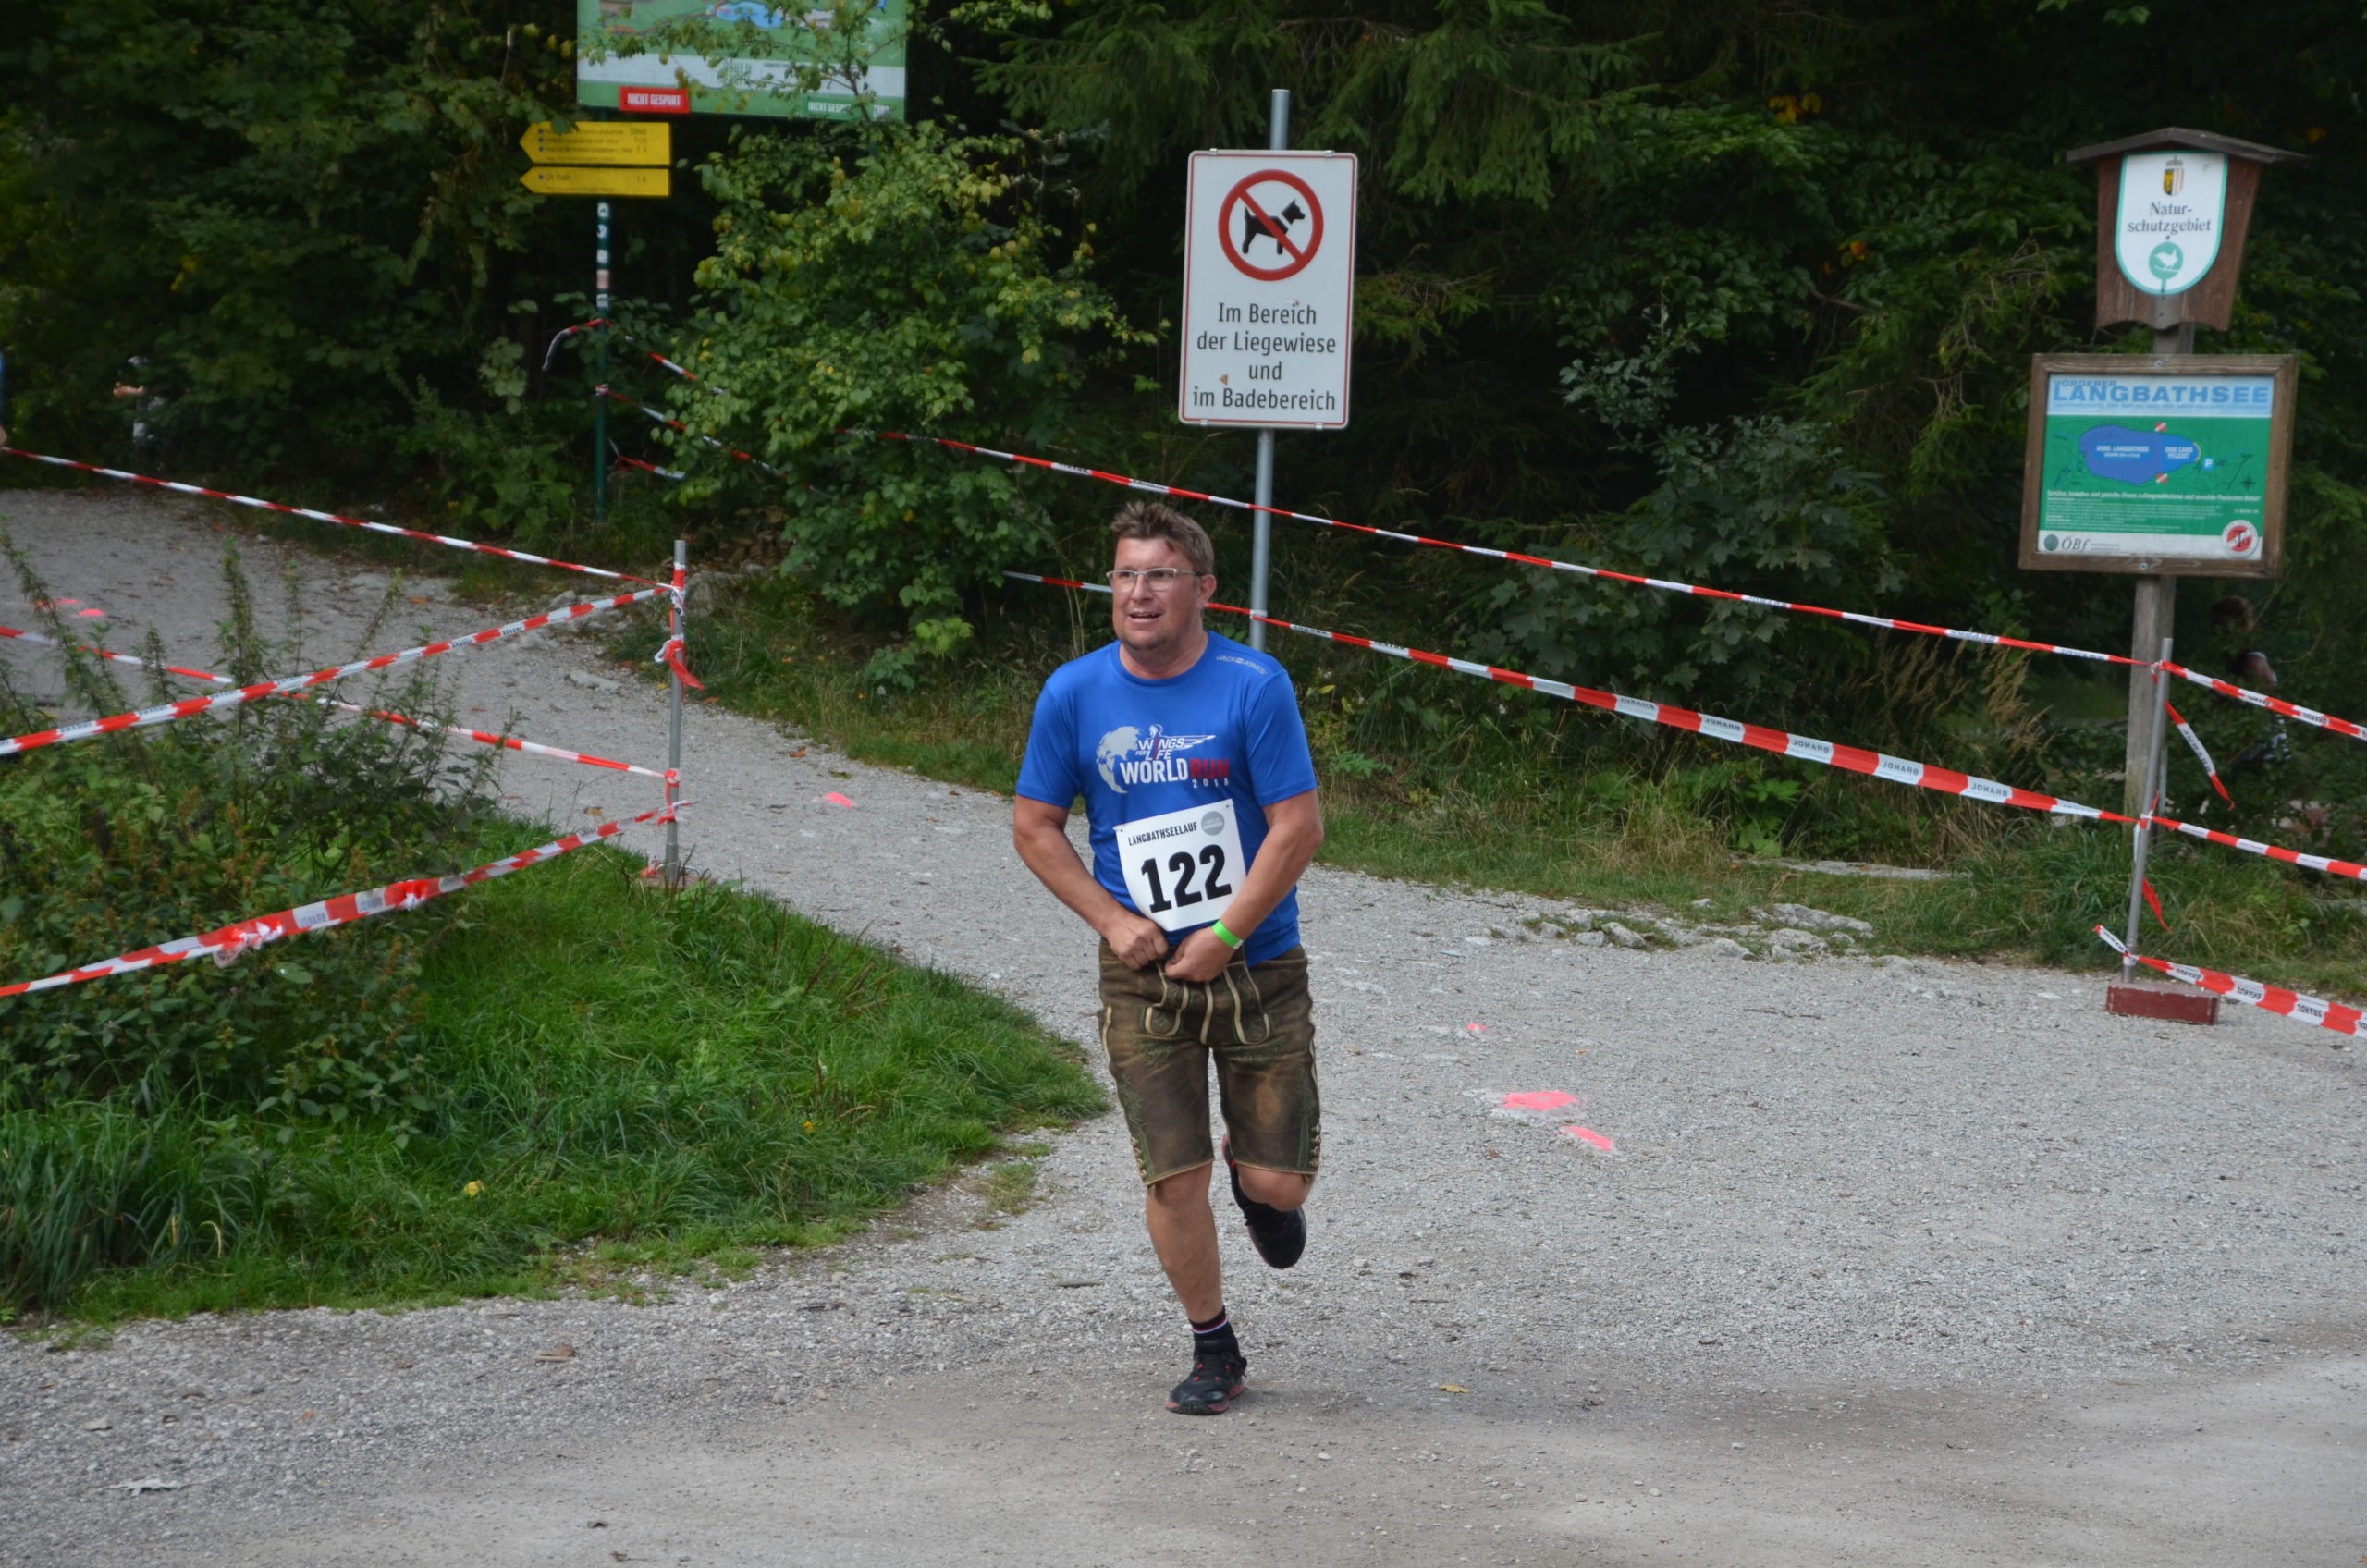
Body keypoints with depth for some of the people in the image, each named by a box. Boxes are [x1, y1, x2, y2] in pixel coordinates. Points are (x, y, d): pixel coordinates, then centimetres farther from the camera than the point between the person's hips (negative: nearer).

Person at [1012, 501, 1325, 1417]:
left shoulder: (1253, 686, -9)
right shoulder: (1074, 694, -2)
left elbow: (1298, 828, -10)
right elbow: (1035, 826, 6)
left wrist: (1223, 938, -13)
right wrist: (1111, 919, -6)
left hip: (1258, 968, -1)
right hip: (1143, 977, 1)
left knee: (1278, 1183, 0)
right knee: (1173, 1178, -2)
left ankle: (1255, 1182, 38)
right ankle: (1213, 1350, 18)